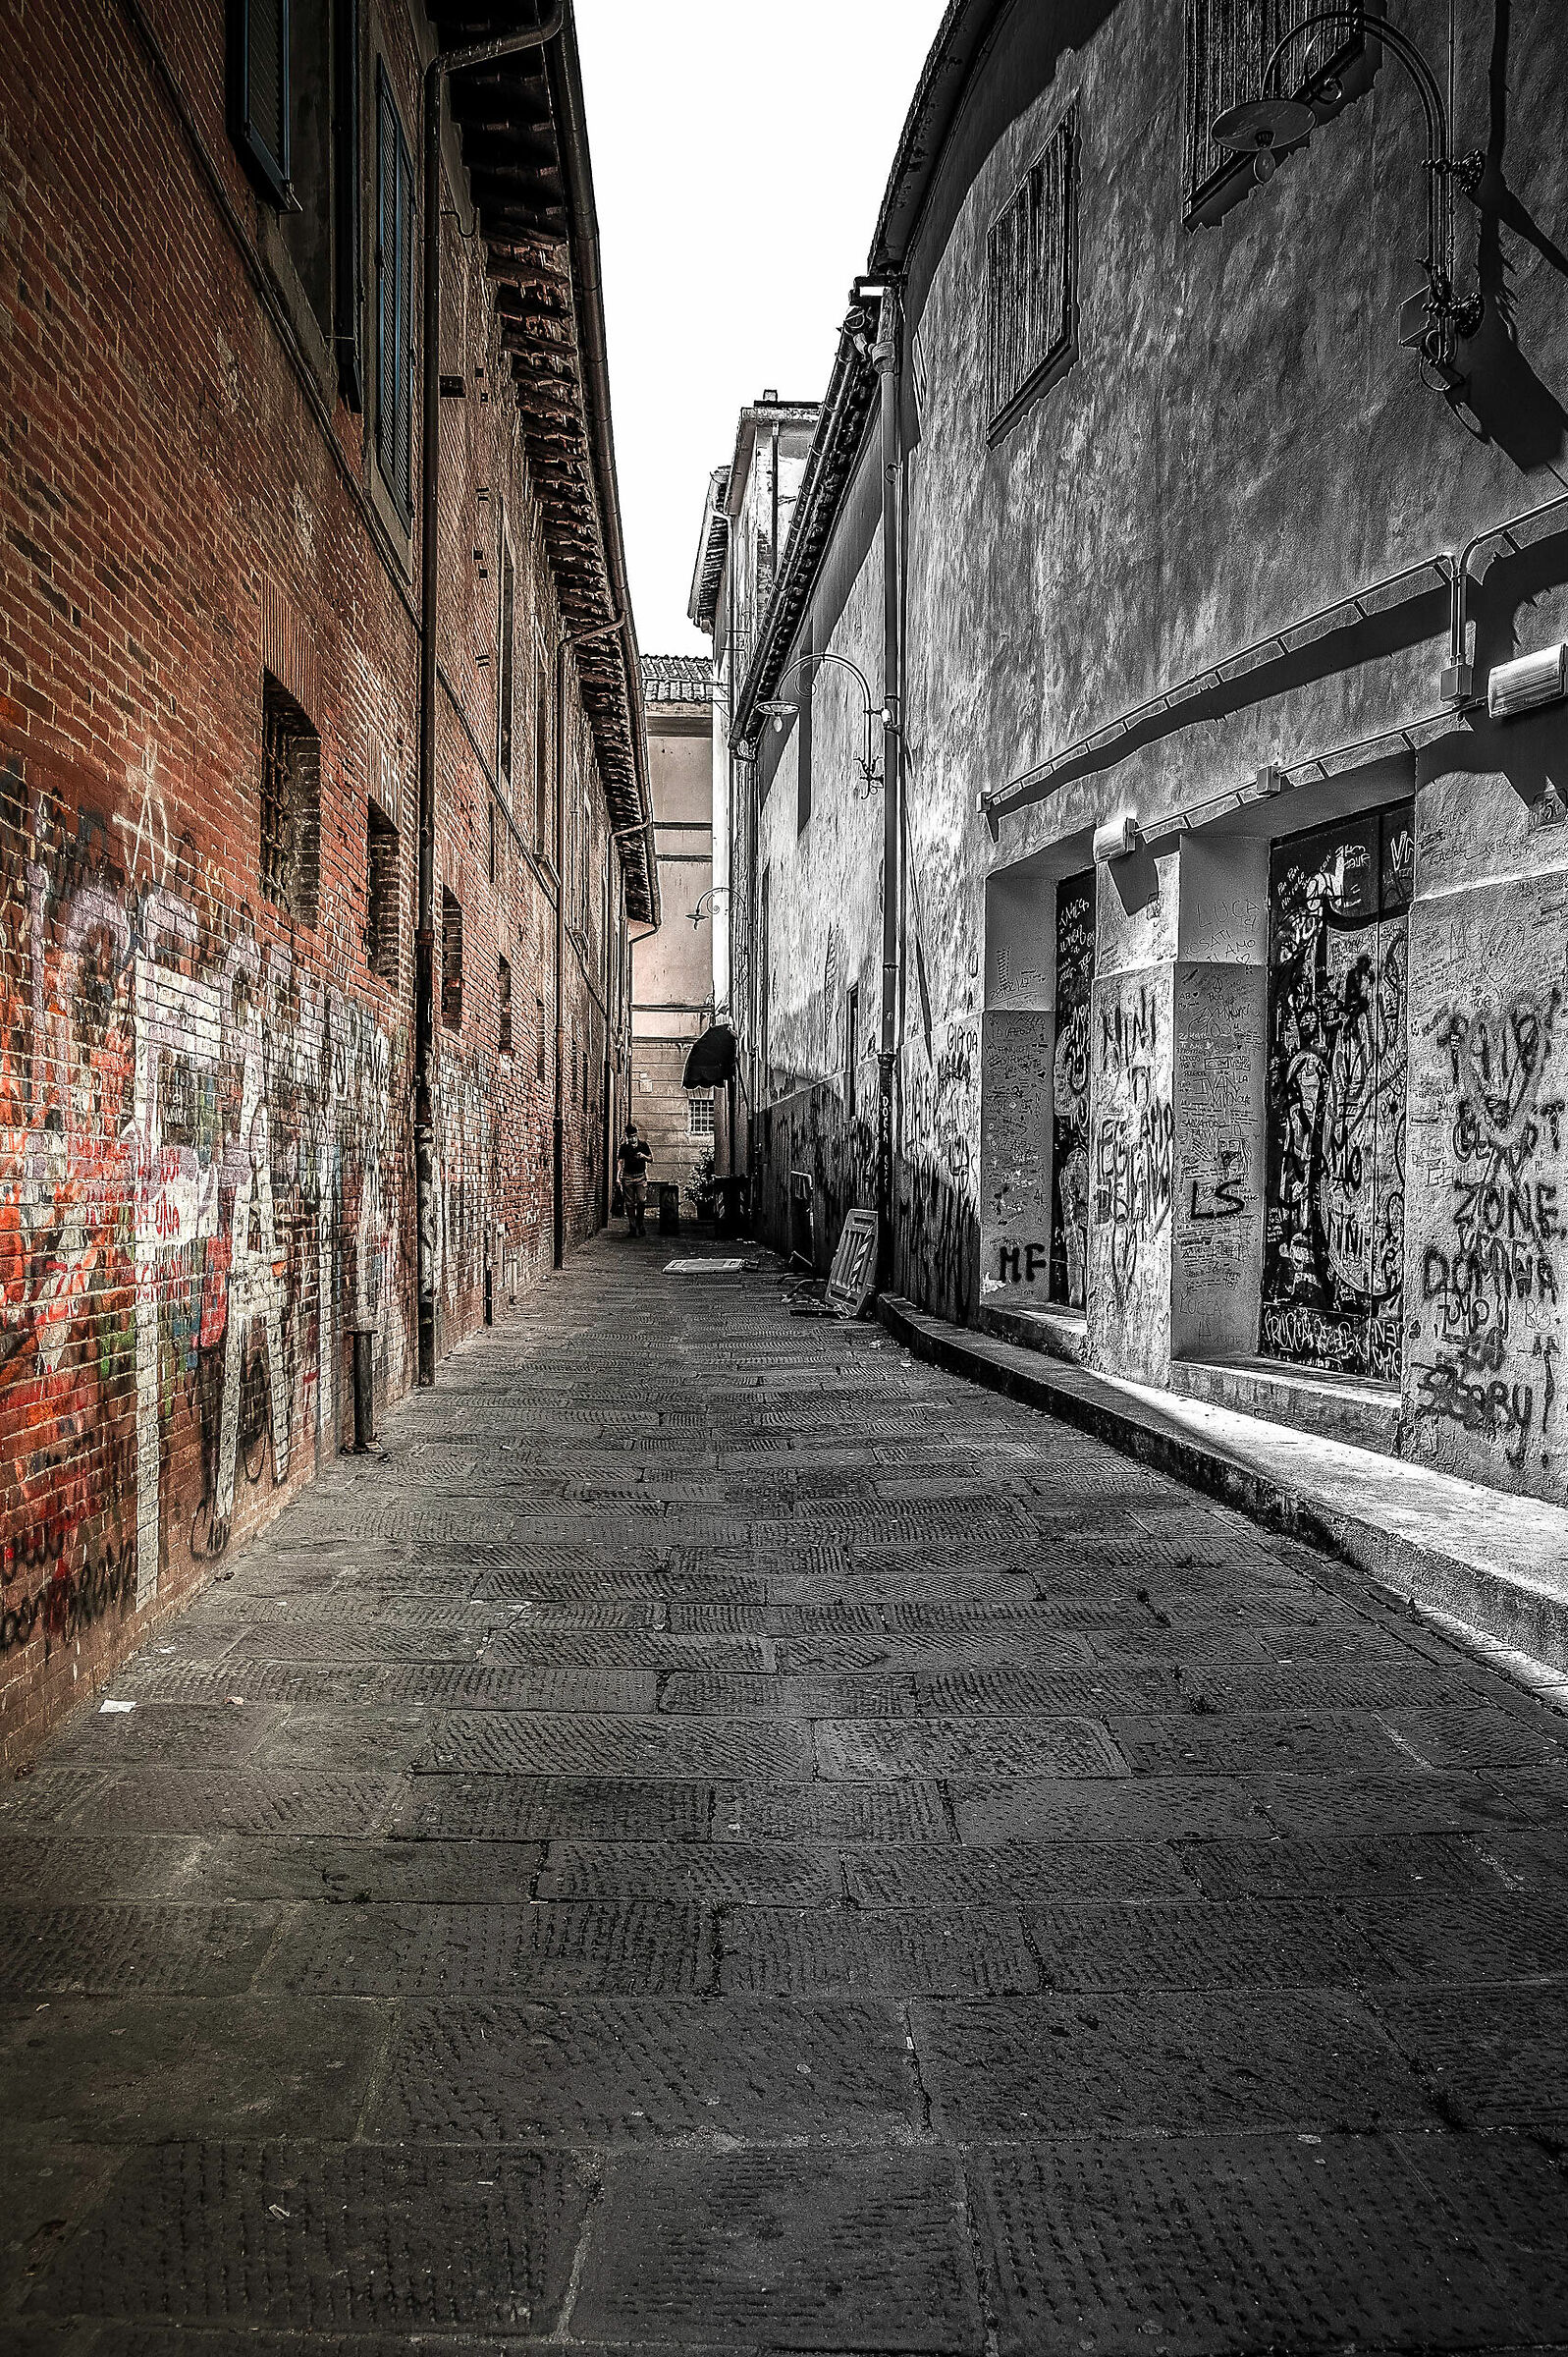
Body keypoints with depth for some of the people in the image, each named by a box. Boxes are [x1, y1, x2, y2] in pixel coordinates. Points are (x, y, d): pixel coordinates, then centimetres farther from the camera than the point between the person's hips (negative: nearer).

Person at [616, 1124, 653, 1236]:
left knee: (642, 1201, -11)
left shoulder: (643, 1145, 7)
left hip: (641, 1176, 0)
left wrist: (643, 1156, -11)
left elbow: (651, 1159, 10)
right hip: (628, 1176, 0)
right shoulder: (624, 1147, 5)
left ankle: (640, 1224, 8)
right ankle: (632, 1227, 3)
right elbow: (620, 1161, -1)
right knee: (630, 1203, -1)